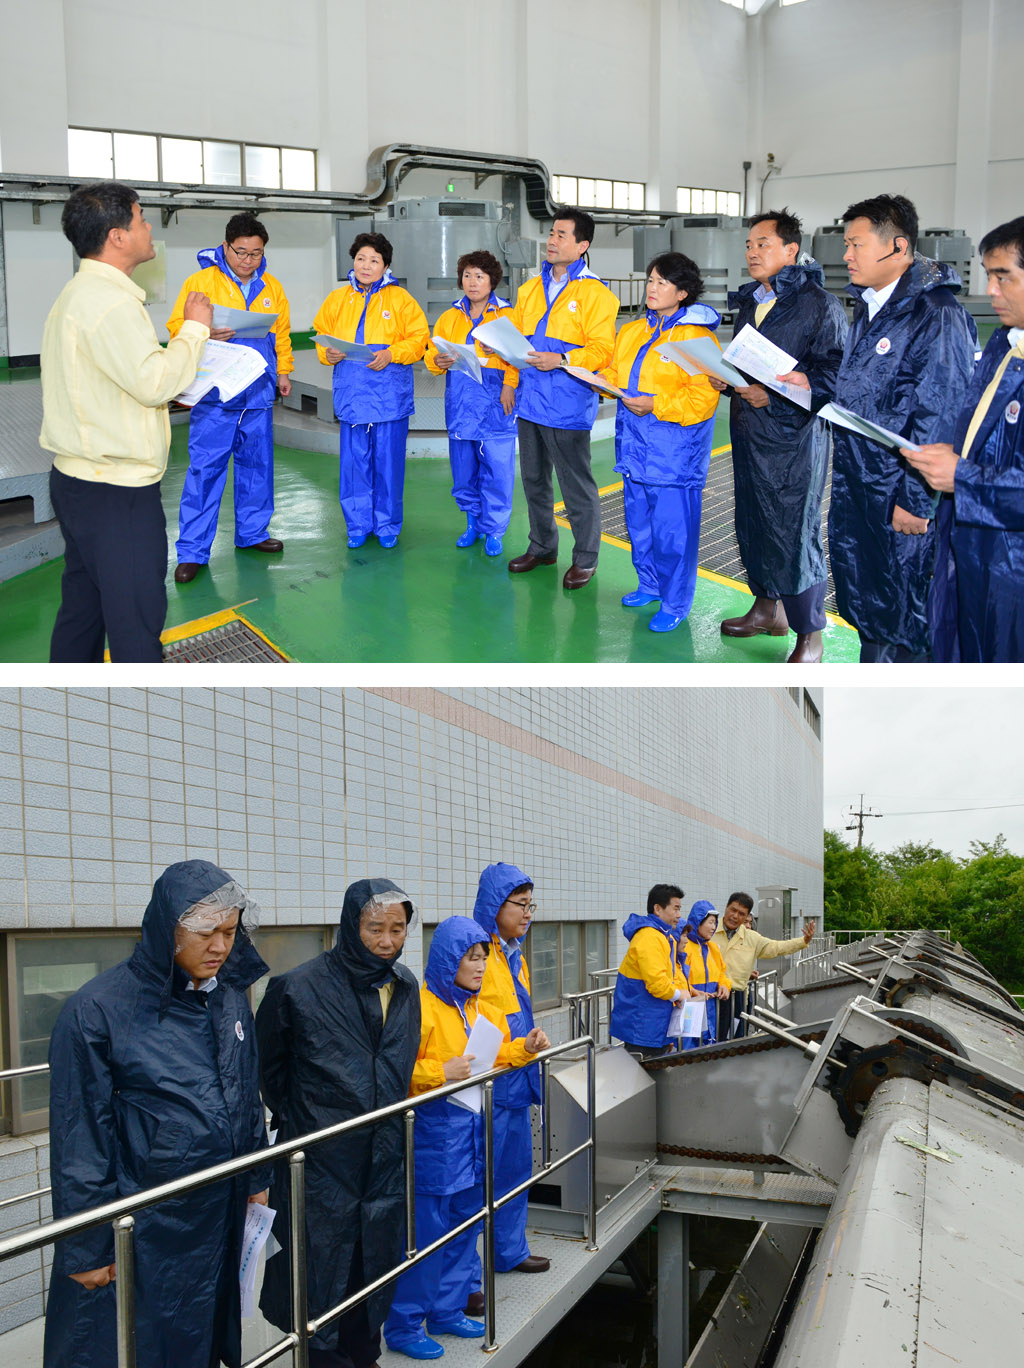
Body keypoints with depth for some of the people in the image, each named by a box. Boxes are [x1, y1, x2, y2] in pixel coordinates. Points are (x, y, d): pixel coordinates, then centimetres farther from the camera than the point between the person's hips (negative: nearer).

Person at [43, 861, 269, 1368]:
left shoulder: (230, 998, 4)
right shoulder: (97, 1010, -16)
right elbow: (78, 1139, -13)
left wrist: (257, 1180, 16)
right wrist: (86, 1248, -11)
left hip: (219, 1220, 6)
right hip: (139, 1227, -6)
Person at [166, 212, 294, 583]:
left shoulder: (271, 287, 11)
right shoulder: (201, 281, -4)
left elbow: (281, 333, 20)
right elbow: (176, 328, -7)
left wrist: (284, 370, 14)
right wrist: (205, 334, -25)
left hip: (259, 393, 5)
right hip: (214, 395, -5)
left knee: (256, 463, 12)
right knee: (205, 467, -6)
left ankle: (252, 532, 28)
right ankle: (193, 549, -2)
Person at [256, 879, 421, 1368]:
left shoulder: (405, 986, 4)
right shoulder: (299, 988, -14)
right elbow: (269, 1066, 1)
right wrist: (294, 1119, 6)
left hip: (385, 1155, 5)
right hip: (323, 1158, -5)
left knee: (377, 1255, 14)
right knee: (326, 1260, 3)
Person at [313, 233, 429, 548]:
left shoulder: (400, 298, 1)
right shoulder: (337, 299, 9)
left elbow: (418, 337, -1)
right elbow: (322, 334, 18)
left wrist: (391, 355, -15)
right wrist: (328, 353, -4)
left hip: (390, 396, -2)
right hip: (351, 395, 3)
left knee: (388, 461, 2)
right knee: (354, 462, 4)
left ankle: (387, 526, 15)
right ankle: (358, 525, 16)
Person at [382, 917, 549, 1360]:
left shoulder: (477, 1008, 11)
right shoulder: (422, 1007, -16)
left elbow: (495, 1053, 23)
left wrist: (526, 1048, 7)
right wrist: (440, 1073, -27)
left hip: (469, 1126, 9)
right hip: (432, 1129, -8)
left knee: (464, 1222, 16)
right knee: (424, 1228, -4)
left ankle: (447, 1311, 30)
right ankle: (403, 1325, 9)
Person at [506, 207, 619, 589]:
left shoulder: (594, 293, -8)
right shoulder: (531, 288, 13)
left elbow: (602, 349, -14)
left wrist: (561, 360, -25)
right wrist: (510, 381, 13)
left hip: (568, 406, -7)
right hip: (530, 403, 7)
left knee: (576, 486, 0)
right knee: (534, 481, 17)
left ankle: (585, 558, 12)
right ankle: (542, 547, 33)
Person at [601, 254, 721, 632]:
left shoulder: (697, 337, -12)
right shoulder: (632, 331, 12)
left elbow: (703, 398, -18)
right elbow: (615, 372, 23)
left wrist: (655, 405, -22)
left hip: (674, 451, -8)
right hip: (635, 445, 8)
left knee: (671, 529, -4)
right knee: (639, 522, 18)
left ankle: (675, 604, 8)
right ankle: (650, 586, 35)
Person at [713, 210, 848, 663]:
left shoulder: (820, 304, -10)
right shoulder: (748, 303, 15)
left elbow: (833, 374, -17)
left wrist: (775, 397, -24)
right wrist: (726, 379, 6)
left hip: (794, 436, -8)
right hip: (748, 433, 8)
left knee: (794, 532, -6)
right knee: (752, 522, 16)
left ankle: (809, 637, 5)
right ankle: (768, 608, 34)